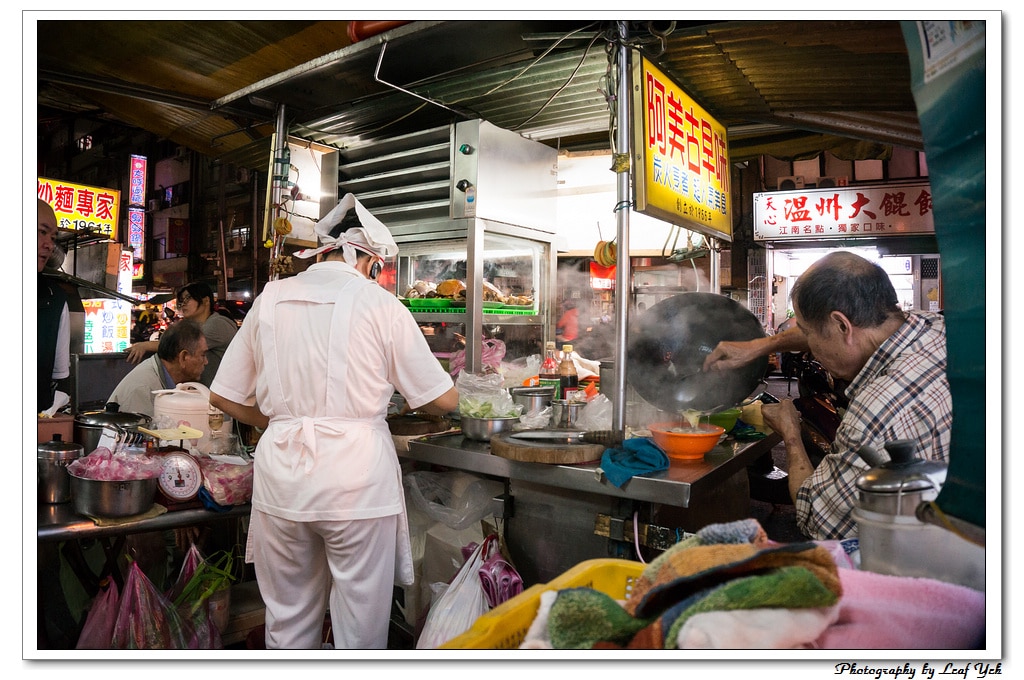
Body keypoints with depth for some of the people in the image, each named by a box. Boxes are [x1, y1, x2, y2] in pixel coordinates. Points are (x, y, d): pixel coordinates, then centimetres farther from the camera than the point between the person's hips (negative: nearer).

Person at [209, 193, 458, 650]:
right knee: (360, 628, 10)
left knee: (288, 623, 19)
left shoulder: (270, 298, 8)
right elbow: (443, 401, -1)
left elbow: (224, 396, 13)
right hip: (356, 472, -4)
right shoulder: (379, 304, -3)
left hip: (280, 474, 4)